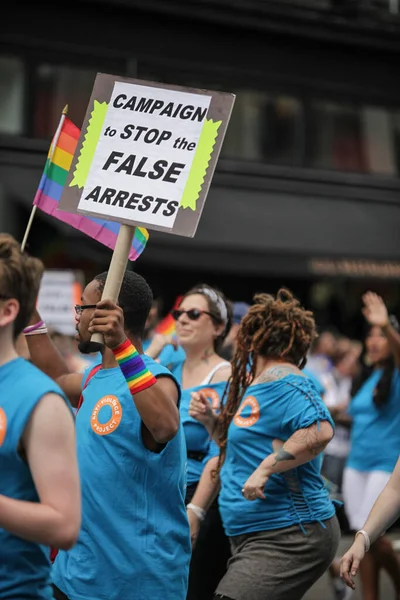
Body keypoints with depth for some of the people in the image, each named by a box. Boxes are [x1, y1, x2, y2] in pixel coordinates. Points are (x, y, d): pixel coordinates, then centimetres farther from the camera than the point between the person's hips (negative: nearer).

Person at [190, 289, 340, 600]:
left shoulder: (284, 381, -13)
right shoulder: (257, 383, 17)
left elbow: (320, 431, -28)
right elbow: (242, 445, 28)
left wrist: (265, 469, -26)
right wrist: (211, 420, 12)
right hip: (257, 536, 10)